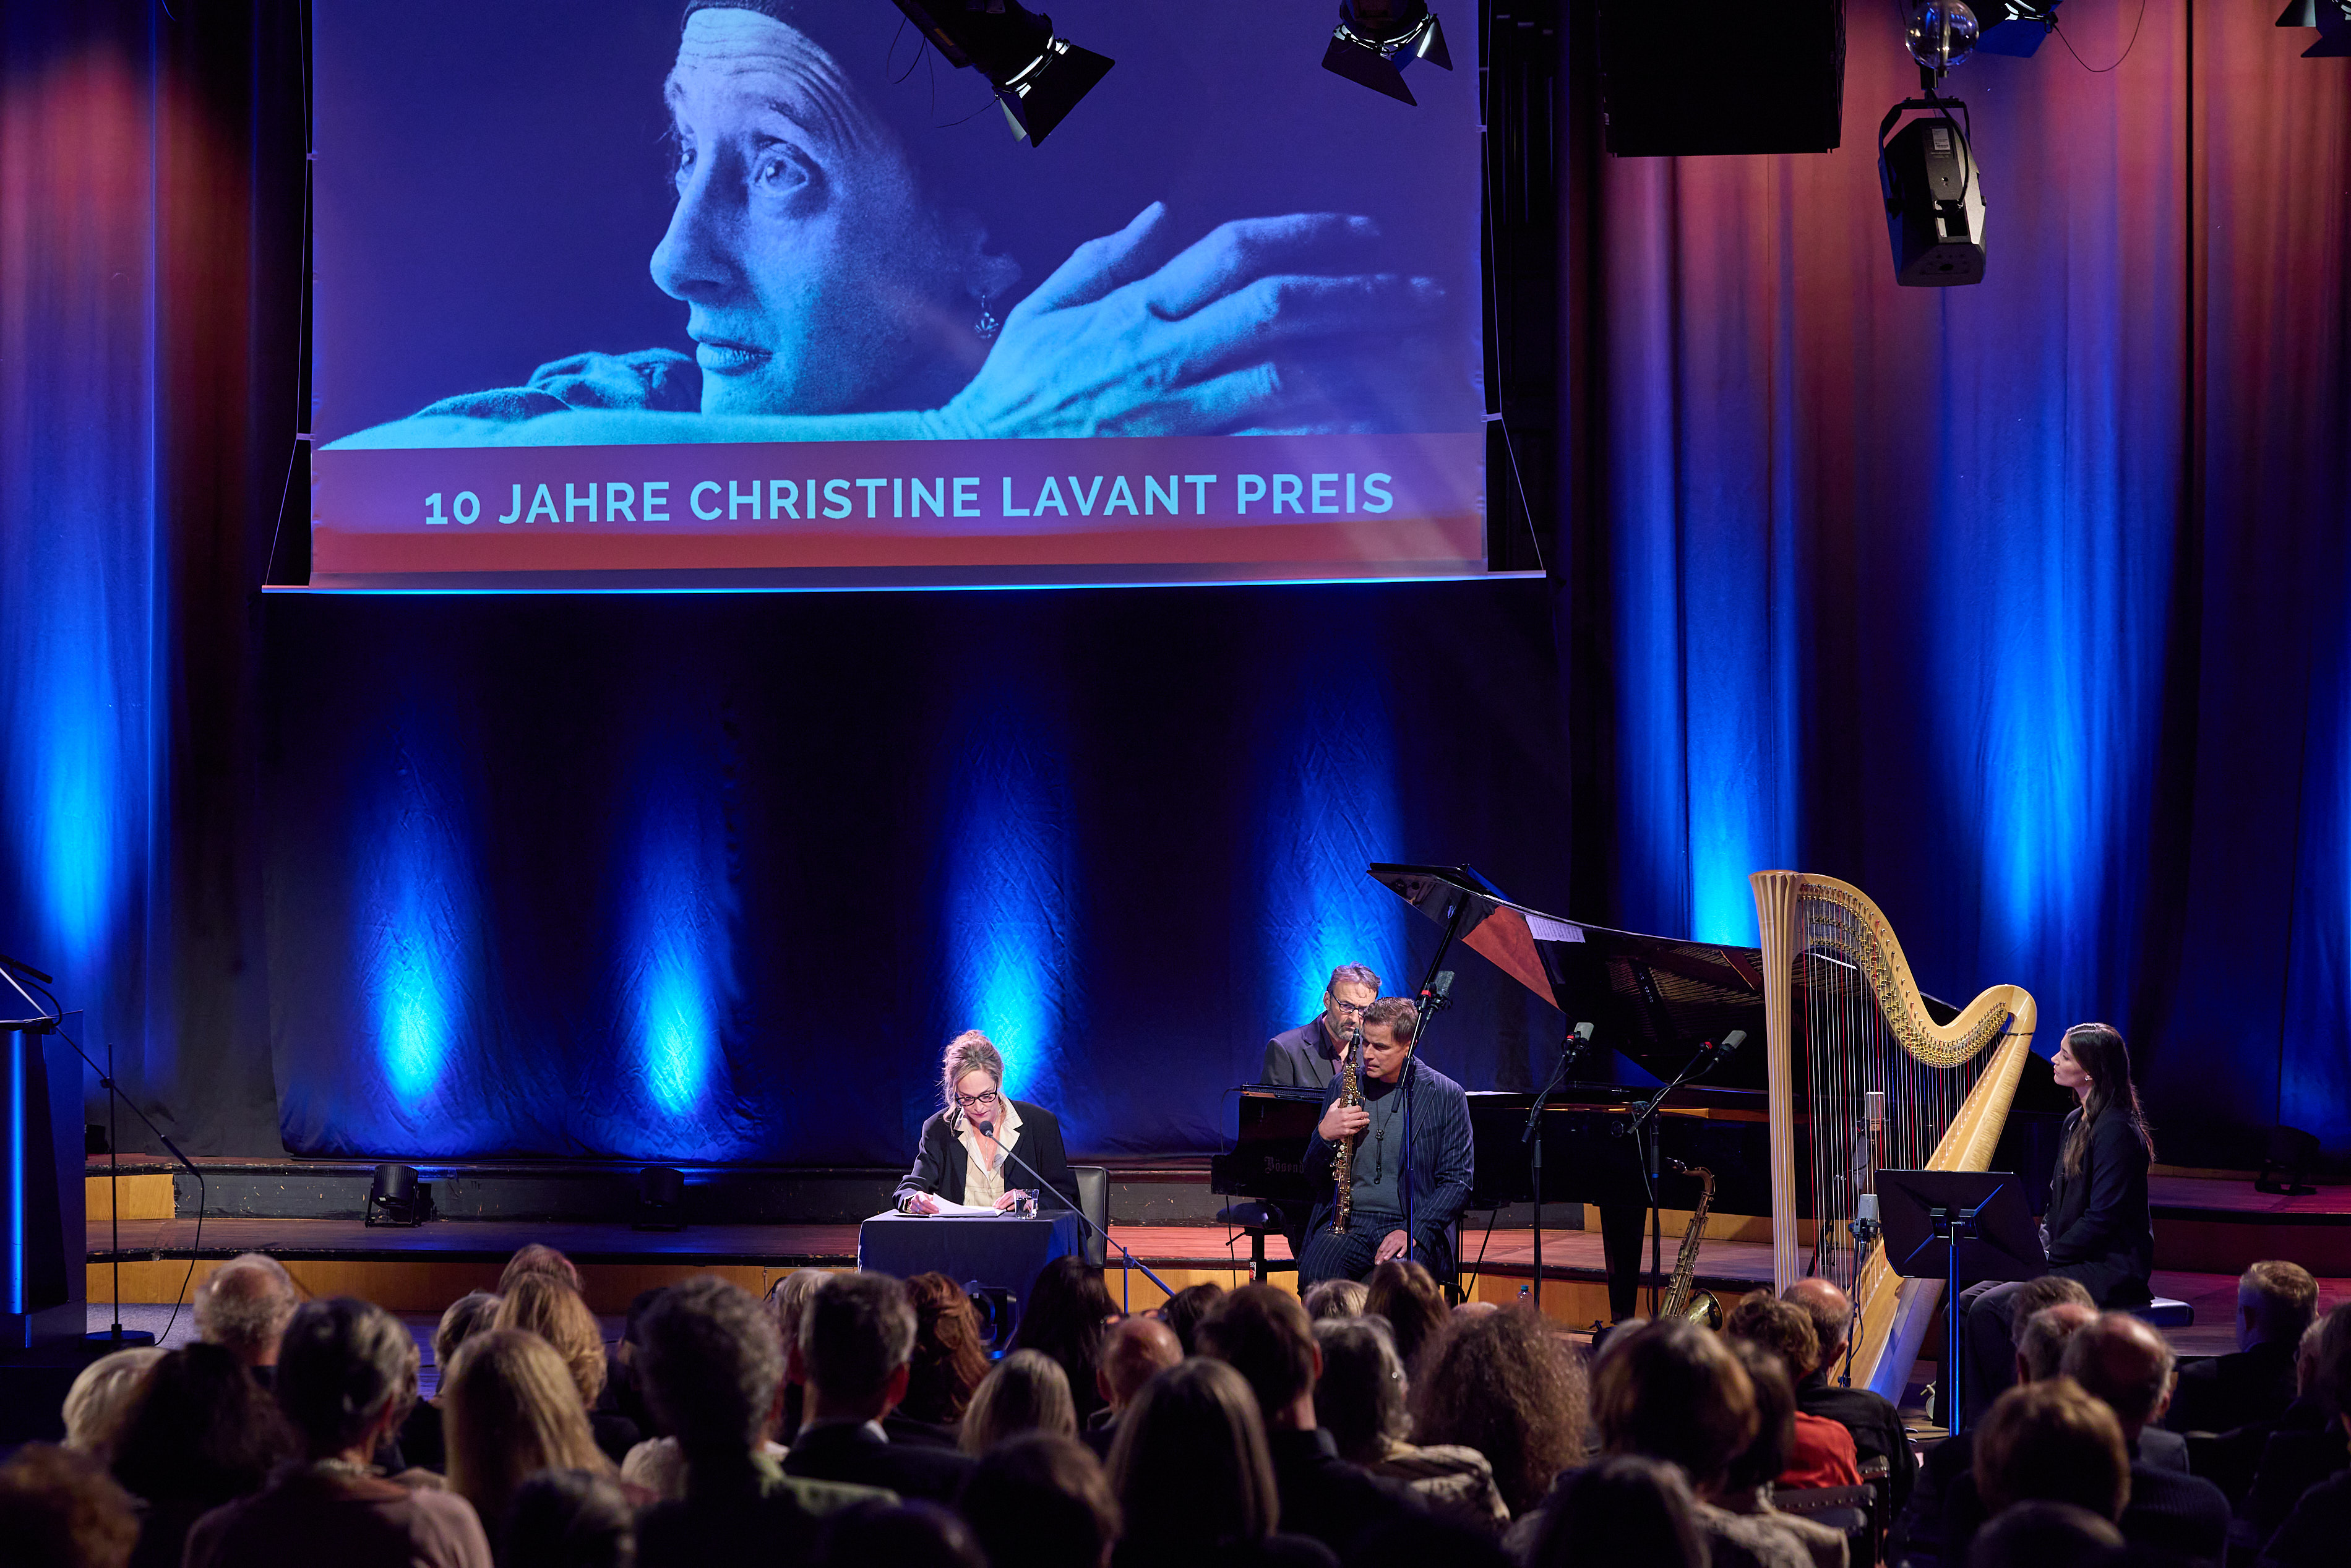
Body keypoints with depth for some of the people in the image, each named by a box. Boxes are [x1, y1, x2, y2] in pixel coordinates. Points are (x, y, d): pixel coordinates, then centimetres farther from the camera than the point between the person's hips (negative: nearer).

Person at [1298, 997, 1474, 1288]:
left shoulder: (1446, 1095, 3)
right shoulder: (1342, 1087, 13)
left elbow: (1457, 1183, 1)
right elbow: (1313, 1176, 17)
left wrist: (1414, 1232, -14)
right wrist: (1324, 1134, -5)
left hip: (1412, 1225, -3)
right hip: (1346, 1224, 3)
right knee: (1315, 1277, -31)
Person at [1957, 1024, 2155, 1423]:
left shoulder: (2117, 1130, -16)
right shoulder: (2076, 1121, 14)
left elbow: (2100, 1221, -19)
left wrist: (2047, 1258, -14)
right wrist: (2039, 1247, 3)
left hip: (2109, 1274, -9)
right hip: (2070, 1262, 9)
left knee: (1990, 1309, -24)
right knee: (1965, 1303, -8)